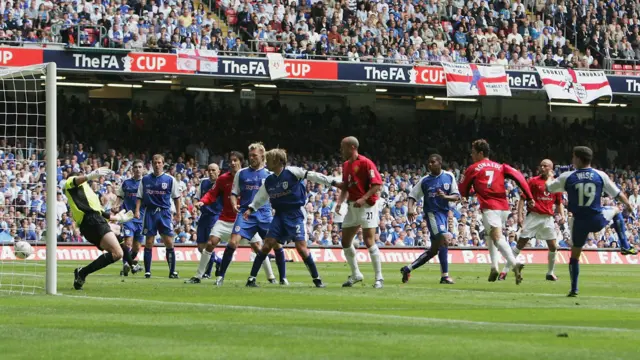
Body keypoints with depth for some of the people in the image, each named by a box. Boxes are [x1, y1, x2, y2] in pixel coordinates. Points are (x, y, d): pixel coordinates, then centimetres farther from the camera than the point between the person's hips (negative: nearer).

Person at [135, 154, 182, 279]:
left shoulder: (170, 179, 4)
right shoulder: (145, 179, 7)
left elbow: (176, 197, 7)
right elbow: (139, 197, 9)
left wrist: (178, 213, 3)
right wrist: (137, 210, -4)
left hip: (164, 212, -1)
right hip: (149, 213, 1)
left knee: (169, 242, -6)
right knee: (148, 243, 1)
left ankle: (172, 271, 1)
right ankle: (147, 271, 7)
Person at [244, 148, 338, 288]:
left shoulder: (292, 172, -10)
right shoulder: (269, 181, 7)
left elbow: (313, 176, -11)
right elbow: (260, 198, 19)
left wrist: (333, 183, -13)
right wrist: (250, 209, 6)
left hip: (295, 214, -5)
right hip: (280, 215, 5)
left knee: (301, 247, -12)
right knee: (267, 245, -3)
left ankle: (317, 279, 1)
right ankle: (251, 278, 2)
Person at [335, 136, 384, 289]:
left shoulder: (365, 163, -13)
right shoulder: (346, 165, 12)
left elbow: (377, 184, -18)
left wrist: (363, 199, -25)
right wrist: (340, 201, 5)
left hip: (366, 206, -9)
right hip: (352, 206, 9)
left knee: (369, 241, -12)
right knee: (345, 242, 8)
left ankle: (379, 278, -5)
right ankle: (356, 274, 22)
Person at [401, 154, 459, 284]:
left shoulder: (449, 177, 4)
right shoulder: (425, 181, 1)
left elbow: (456, 196, 2)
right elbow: (412, 195, 4)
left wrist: (445, 196, -19)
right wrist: (410, 209, -14)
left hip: (444, 213, 4)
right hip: (432, 213, -4)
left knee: (434, 250, 9)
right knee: (444, 239, -22)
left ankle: (407, 269, 23)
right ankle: (445, 276, -18)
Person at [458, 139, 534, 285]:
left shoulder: (473, 169, 9)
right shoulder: (500, 166, 19)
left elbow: (463, 192, 15)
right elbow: (518, 177, 4)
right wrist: (529, 196, 2)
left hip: (489, 208, -6)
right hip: (504, 207, 6)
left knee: (497, 237, -18)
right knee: (490, 235, 24)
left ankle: (514, 264, -40)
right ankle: (494, 267, 13)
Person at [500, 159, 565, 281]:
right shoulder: (533, 181, -2)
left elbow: (559, 203, 19)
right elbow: (523, 198, -3)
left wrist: (562, 215, 2)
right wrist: (520, 215, -11)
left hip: (548, 218, 3)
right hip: (534, 216, -3)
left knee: (553, 247, 2)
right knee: (521, 243, -6)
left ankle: (550, 273, 19)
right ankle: (505, 271, -3)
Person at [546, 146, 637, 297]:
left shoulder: (567, 177, -7)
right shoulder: (601, 175, -5)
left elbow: (549, 188, 8)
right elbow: (617, 194, 4)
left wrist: (550, 177, 32)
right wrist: (628, 205, 24)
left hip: (579, 222, -1)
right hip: (598, 219, 1)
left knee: (575, 254, 15)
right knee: (616, 210, 32)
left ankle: (574, 289, 14)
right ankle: (625, 246, 28)